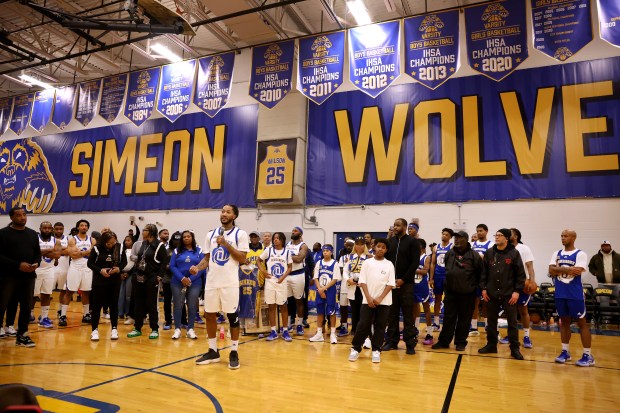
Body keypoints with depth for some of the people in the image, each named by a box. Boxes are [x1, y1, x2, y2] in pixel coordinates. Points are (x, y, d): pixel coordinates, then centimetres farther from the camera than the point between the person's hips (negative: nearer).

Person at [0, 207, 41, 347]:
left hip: (28, 276, 4)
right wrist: (18, 265, -18)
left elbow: (38, 253, 16)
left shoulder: (32, 234, 12)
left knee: (26, 306, 8)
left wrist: (36, 263, -5)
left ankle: (22, 335, 19)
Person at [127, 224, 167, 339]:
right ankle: (137, 328, 22)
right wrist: (136, 273, 8)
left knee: (151, 305, 1)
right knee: (138, 304, 11)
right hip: (139, 278, 7)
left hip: (152, 279, -7)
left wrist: (159, 276, -17)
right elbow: (139, 259, 16)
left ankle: (155, 330, 12)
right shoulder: (143, 244, 10)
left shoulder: (159, 245, -10)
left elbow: (164, 261, -13)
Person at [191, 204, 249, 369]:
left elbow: (242, 259, -9)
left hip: (230, 282, -5)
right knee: (210, 315, 10)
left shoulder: (240, 234, -3)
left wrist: (226, 244, -17)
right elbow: (207, 257, 14)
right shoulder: (211, 234, 11)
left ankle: (234, 352, 13)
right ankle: (213, 351, 24)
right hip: (211, 282, 5)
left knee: (232, 316, 1)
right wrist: (198, 268, -5)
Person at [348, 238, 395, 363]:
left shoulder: (389, 264, 3)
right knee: (363, 325, 0)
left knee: (380, 326, 5)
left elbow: (391, 284, -2)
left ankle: (376, 350, 16)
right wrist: (369, 298, -10)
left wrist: (380, 298, -11)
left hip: (384, 301, 1)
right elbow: (362, 282, -1)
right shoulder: (367, 262, 2)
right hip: (368, 300, 0)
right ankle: (355, 348, 12)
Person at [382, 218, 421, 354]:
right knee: (392, 314, 9)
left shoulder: (412, 242, -1)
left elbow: (415, 263, -7)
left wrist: (403, 280, -13)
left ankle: (410, 343, 9)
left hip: (406, 284, -3)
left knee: (408, 314, 1)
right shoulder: (390, 241, 11)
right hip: (391, 283, 4)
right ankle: (391, 341, 18)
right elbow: (385, 260, 11)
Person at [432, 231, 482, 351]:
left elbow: (480, 273, -1)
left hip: (467, 293, -3)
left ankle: (460, 342, 20)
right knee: (448, 317, 8)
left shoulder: (474, 255, -7)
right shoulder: (449, 253, 5)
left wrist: (474, 285, 4)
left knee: (464, 319, 8)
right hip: (450, 292, 3)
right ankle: (443, 341, 15)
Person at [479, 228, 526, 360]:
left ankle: (514, 348, 14)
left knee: (512, 322, 4)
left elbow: (521, 274, -4)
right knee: (491, 321, 11)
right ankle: (491, 345, 23)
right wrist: (483, 288, 1)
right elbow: (483, 272, 7)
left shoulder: (514, 253, -4)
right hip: (491, 293, 3)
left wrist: (517, 291, -9)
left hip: (509, 294, -3)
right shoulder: (489, 253, 4)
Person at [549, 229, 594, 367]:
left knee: (581, 323, 2)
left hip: (575, 294, -5)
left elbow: (577, 272, -19)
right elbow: (551, 271, -3)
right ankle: (565, 352, 21)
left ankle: (588, 355, 11)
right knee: (564, 322, 12)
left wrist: (559, 269, -11)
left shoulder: (580, 254, -6)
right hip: (560, 294, 5)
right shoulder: (556, 254, 8)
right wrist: (568, 269, -13)